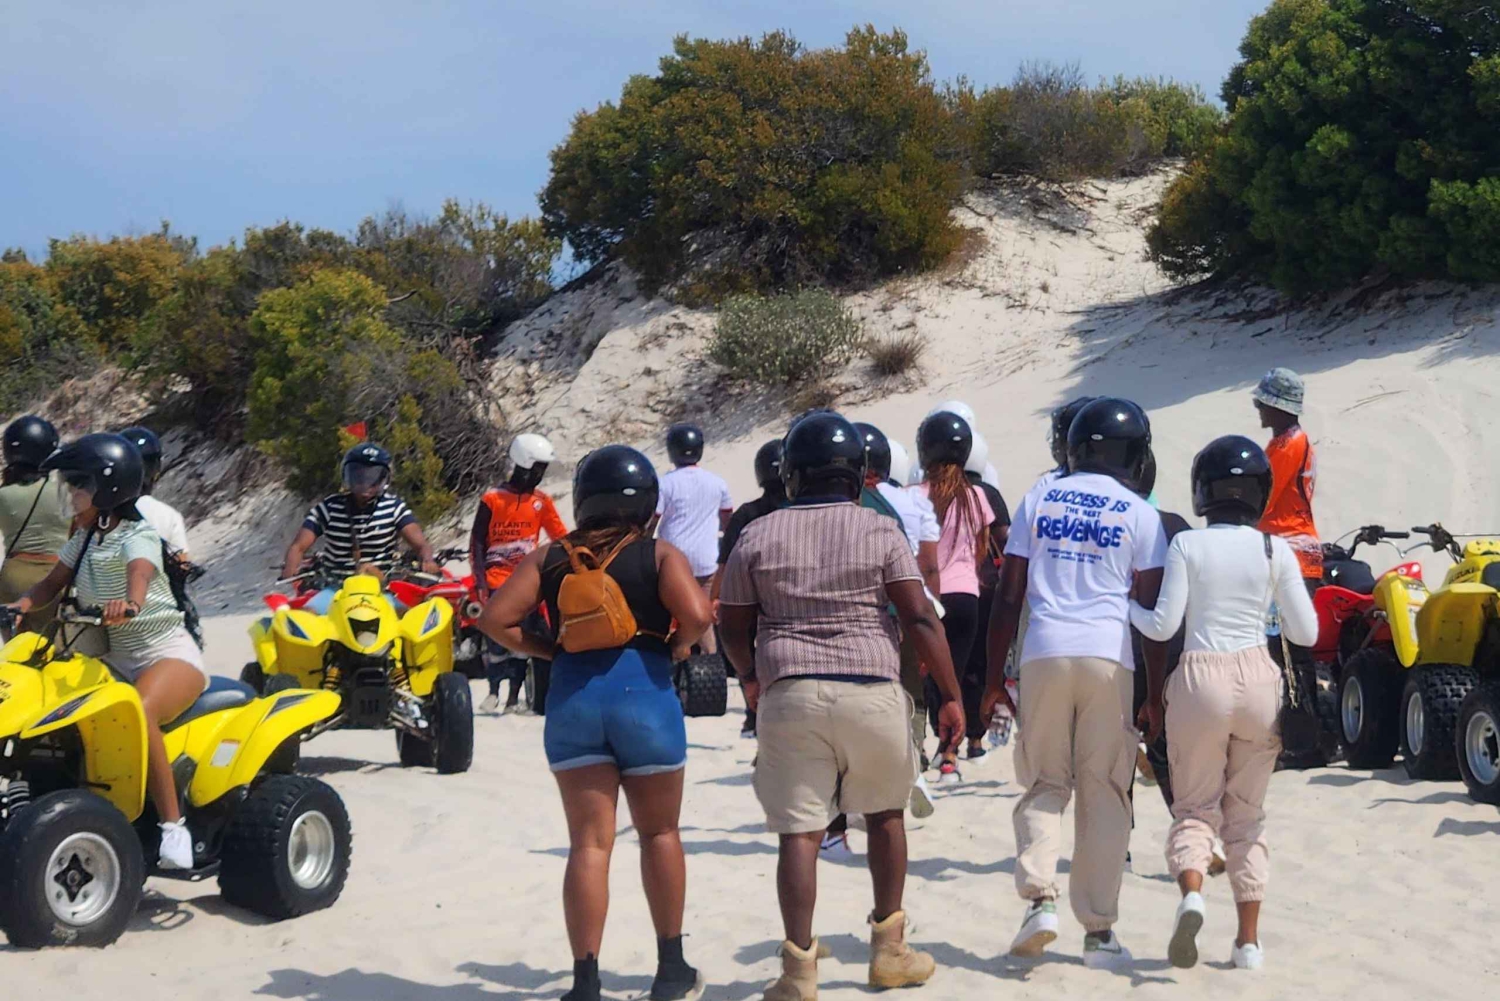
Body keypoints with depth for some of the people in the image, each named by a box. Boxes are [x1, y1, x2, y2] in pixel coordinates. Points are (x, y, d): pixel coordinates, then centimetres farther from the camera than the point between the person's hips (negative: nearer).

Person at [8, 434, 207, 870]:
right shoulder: (84, 539, 12)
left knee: (137, 713, -37)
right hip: (116, 660, 8)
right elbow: (52, 584, 11)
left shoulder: (137, 536, -12)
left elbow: (140, 572, -33)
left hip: (170, 654, -8)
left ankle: (173, 823, -33)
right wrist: (23, 604, -11)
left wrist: (129, 602, -56)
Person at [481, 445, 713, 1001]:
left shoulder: (550, 559, 7)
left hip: (571, 698, 2)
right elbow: (696, 615, -16)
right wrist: (675, 646, 3)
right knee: (659, 833, 15)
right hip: (643, 692, -2)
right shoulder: (660, 555, -1)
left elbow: (495, 620, 0)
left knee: (589, 843, 4)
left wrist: (550, 651, 10)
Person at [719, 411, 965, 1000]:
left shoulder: (758, 537, 6)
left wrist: (750, 676, 30)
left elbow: (732, 627, 11)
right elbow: (920, 617, -5)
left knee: (799, 832, 2)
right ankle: (889, 950, 22)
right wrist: (950, 696, 0)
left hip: (788, 694, 1)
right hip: (871, 690, 0)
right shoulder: (879, 532, 2)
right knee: (884, 814, 18)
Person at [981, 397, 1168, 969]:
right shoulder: (1139, 514, 7)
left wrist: (994, 677, 12)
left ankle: (1039, 897, -7)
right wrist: (1155, 697, 9)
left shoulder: (1039, 499, 11)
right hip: (1109, 657, -1)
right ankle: (1099, 930, 6)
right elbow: (1152, 612, 4)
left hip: (1045, 652, 1)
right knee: (1104, 794, 5)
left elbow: (1008, 595, 8)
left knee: (1044, 783, 12)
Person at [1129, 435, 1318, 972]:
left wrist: (1124, 606, 12)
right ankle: (1249, 941, 12)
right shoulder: (1276, 552, 0)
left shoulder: (1186, 546, -4)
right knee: (1247, 814, 13)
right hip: (1257, 677, 2)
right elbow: (1306, 633, 2)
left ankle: (1191, 892, -21)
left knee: (1195, 805, 9)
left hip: (1201, 676, -2)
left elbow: (1163, 625, -6)